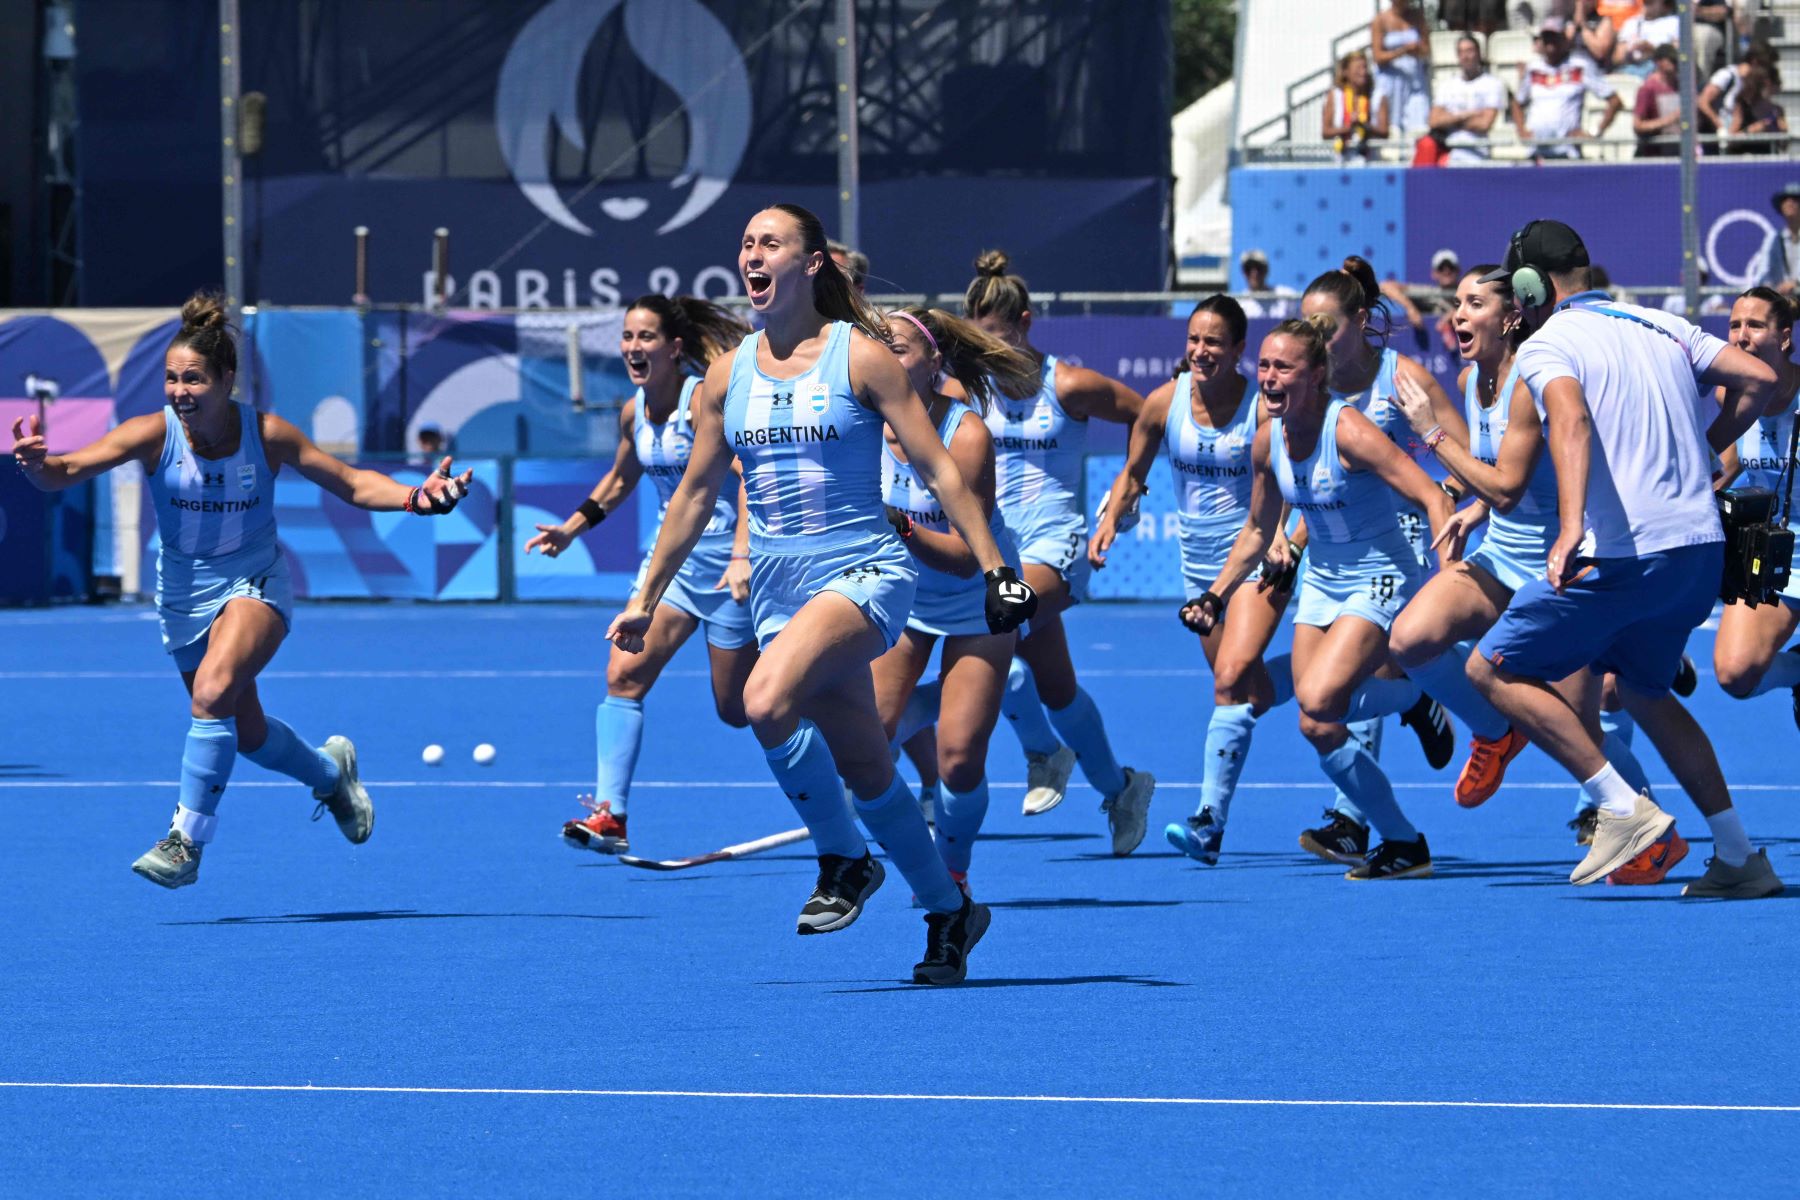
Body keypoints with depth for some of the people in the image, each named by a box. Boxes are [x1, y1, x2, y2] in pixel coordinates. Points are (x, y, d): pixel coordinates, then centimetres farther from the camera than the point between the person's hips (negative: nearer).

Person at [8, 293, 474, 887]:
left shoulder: (266, 435, -17)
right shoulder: (154, 433, -19)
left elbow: (351, 483, -5)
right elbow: (67, 471, -30)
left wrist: (415, 497, -23)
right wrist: (36, 464, -54)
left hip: (255, 586, -3)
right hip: (185, 595, 3)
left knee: (213, 692, -30)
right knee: (247, 733, 16)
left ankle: (187, 841, -22)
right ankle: (330, 770, 49)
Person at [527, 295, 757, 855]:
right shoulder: (634, 412, 5)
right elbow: (621, 478, 25)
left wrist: (742, 556, -33)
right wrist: (571, 528, 19)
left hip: (725, 561, -6)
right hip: (671, 557, 6)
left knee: (739, 710, 1)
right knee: (624, 673, -11)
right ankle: (610, 814, -13)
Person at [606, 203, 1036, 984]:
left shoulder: (860, 356, -5)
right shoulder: (728, 375, 8)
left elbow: (936, 468, -5)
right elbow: (694, 495, 18)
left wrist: (993, 566, -11)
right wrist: (646, 599, 18)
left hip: (863, 573, -5)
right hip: (778, 588, 5)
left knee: (767, 698, -29)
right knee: (864, 769, 7)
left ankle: (845, 861, -9)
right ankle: (949, 913, 23)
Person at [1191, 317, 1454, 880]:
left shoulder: (1347, 431, -22)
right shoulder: (1269, 442, 0)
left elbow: (1434, 499, -25)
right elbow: (1257, 532, 17)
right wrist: (1216, 596, 12)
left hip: (1380, 584, -8)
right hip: (1322, 583, 8)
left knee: (1319, 699, -27)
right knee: (1318, 729, 0)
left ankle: (1412, 695, 3)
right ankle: (1403, 845, 13)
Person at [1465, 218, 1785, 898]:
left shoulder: (1546, 346, -4)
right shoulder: (1663, 327, 15)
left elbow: (1572, 419, -25)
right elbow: (1761, 380, 9)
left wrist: (1571, 528, -37)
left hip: (1621, 555, -7)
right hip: (1702, 546, 7)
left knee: (1492, 670, 5)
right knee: (1642, 688, 28)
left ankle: (1624, 809, -5)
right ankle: (1740, 859, 22)